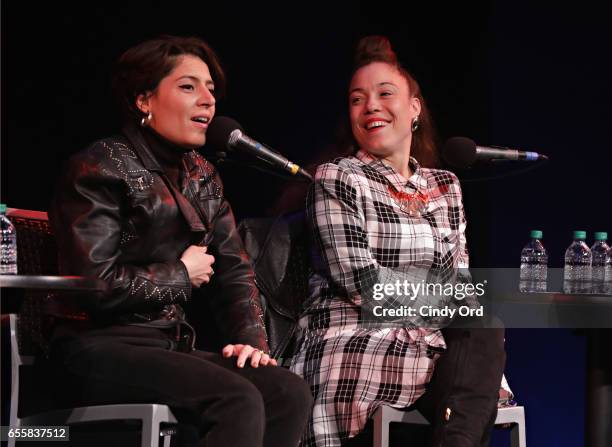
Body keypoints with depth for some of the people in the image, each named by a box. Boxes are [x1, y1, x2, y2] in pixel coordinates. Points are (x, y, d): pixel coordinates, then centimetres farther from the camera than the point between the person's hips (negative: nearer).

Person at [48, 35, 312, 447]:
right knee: (239, 402, -29)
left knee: (291, 393, -17)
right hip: (100, 350, -8)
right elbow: (95, 283, -18)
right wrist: (182, 274, -5)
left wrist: (252, 339, -1)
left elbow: (234, 270, 17)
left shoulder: (202, 176, 16)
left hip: (170, 347, 8)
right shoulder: (102, 168, -8)